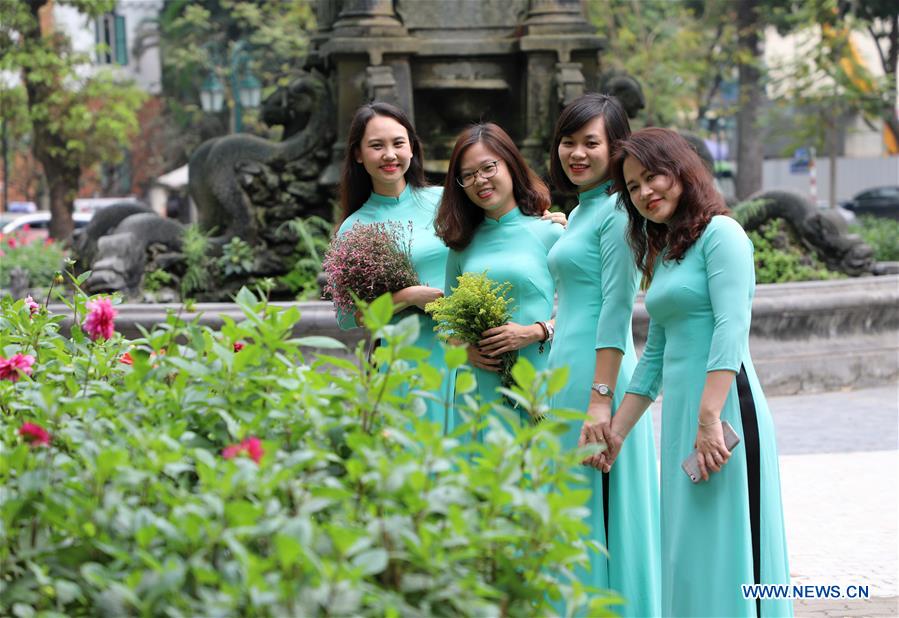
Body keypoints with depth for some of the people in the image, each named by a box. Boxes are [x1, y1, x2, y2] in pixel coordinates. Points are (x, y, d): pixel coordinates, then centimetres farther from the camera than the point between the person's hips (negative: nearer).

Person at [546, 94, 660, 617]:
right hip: (566, 371, 10)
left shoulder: (616, 212, -11)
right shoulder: (580, 211, 18)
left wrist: (601, 398, -22)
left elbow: (616, 310, -18)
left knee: (596, 510, -5)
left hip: (596, 375, -10)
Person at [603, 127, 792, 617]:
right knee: (688, 552, 9)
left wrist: (709, 420, -25)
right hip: (679, 410, 9)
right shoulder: (660, 252, 20)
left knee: (722, 548, -7)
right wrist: (617, 430, 19)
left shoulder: (719, 233, -6)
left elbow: (731, 329, -17)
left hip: (723, 406, -9)